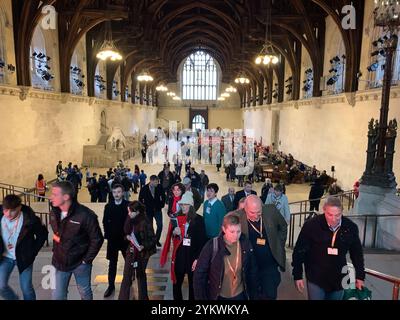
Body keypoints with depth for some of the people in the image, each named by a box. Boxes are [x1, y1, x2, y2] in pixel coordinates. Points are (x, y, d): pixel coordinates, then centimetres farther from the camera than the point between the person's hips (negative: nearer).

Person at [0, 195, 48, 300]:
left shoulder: (29, 219, -23)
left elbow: (43, 234, -8)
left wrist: (33, 252, -7)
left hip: (24, 257, -2)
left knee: (26, 288, 5)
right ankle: (13, 298, 30)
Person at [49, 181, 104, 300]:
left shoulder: (85, 215, -25)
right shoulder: (54, 213, -4)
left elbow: (97, 239, -17)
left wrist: (87, 260, -13)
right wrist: (55, 251, 10)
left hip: (80, 262, -4)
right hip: (60, 262, 4)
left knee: (85, 292, 17)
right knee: (58, 295, 13)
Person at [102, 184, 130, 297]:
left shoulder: (128, 205, -8)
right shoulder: (108, 206, 2)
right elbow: (105, 222, 6)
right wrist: (108, 234, -1)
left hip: (125, 238, -2)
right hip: (112, 239, 2)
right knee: (112, 263, 9)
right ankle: (111, 285, 19)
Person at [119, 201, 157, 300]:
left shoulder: (145, 223, -19)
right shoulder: (130, 221, -3)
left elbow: (153, 239, -16)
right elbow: (126, 232, 13)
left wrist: (144, 246, -27)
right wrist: (127, 236, -7)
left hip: (142, 253, -4)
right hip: (131, 251, 4)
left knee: (140, 275, 13)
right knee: (127, 276, 2)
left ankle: (143, 297, 32)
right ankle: (123, 298, 12)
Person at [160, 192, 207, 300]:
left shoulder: (198, 219, -6)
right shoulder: (176, 218, 2)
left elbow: (202, 240, -6)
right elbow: (170, 237, 11)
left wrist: (198, 258, -11)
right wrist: (174, 233, -11)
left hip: (193, 255, -2)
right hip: (179, 255, 2)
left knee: (193, 283, 10)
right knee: (176, 283, 9)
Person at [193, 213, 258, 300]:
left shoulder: (245, 245, -12)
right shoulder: (212, 246, -20)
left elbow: (252, 272, 0)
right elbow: (199, 274, -12)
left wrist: (253, 295, 6)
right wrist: (201, 297, -11)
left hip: (239, 295, 2)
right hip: (218, 296, -2)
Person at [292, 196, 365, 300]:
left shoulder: (351, 227, -10)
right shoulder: (311, 225, -18)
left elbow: (356, 253, 5)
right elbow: (299, 251, -10)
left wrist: (360, 276, 7)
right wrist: (297, 276, -7)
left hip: (338, 279, 3)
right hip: (316, 279, -3)